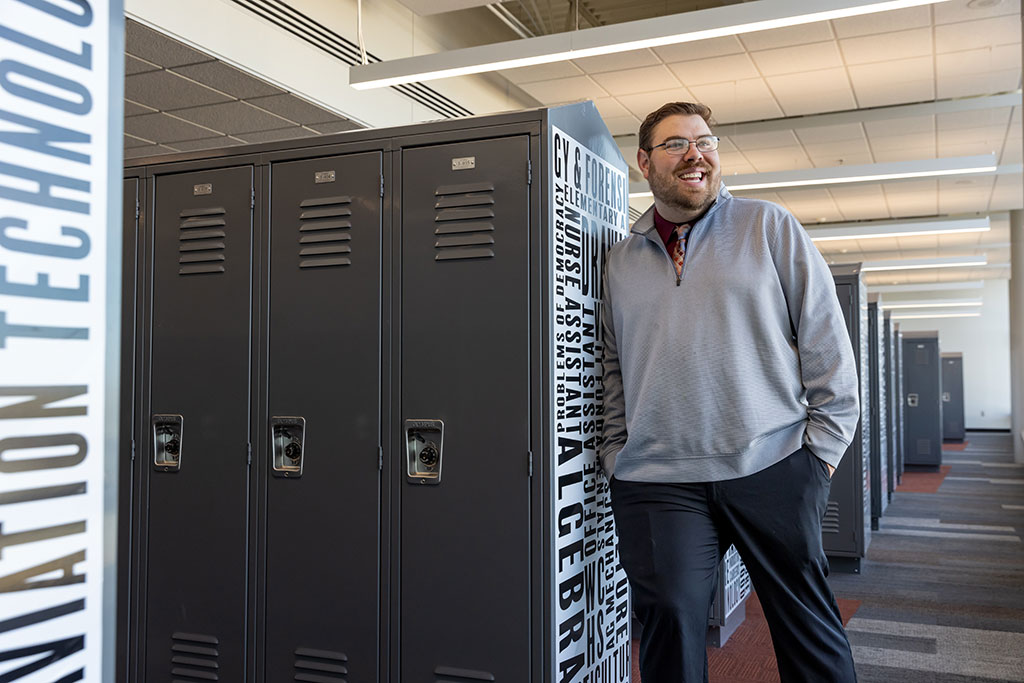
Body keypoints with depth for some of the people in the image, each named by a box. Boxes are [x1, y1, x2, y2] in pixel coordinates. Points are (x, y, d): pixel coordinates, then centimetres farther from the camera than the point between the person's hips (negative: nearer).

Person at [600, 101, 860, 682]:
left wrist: (824, 445, -1)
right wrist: (617, 453, 7)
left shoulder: (771, 227, 7)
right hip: (657, 480, 2)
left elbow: (826, 339, 4)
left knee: (808, 623, 8)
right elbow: (614, 366, 16)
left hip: (773, 466, -1)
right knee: (671, 626, -1)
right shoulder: (621, 259, 14)